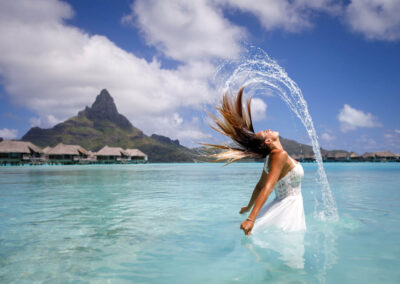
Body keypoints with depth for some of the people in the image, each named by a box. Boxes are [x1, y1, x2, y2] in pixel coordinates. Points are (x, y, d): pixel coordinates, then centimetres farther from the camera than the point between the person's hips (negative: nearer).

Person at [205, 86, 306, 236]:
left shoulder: (271, 156, 8)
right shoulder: (281, 155, -18)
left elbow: (260, 186, 16)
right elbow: (267, 188, -27)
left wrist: (248, 207, 28)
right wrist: (251, 219, -32)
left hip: (284, 205, 8)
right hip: (289, 207, -8)